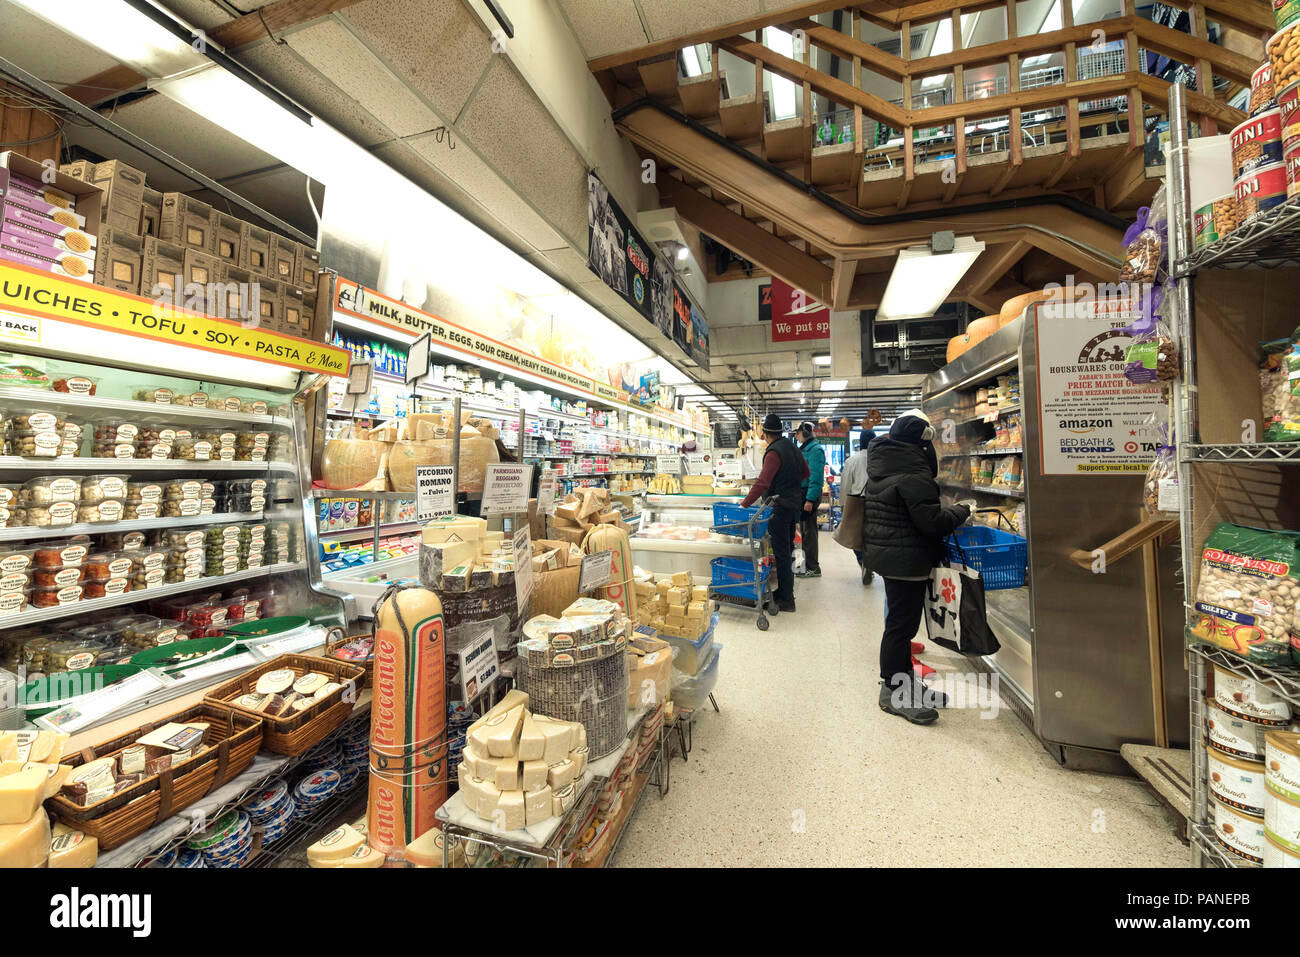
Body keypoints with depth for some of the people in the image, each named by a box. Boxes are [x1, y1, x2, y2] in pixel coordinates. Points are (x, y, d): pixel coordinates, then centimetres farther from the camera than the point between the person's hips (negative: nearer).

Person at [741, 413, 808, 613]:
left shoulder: (774, 453, -19)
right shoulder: (791, 446, 10)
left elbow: (762, 483, -28)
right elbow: (805, 473, 21)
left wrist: (744, 504, -28)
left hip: (780, 507, -9)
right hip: (794, 504, 9)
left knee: (782, 553, -3)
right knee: (788, 549, 17)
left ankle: (786, 599, 4)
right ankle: (786, 591, 28)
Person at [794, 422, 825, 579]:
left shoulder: (815, 450, -15)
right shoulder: (804, 449, 16)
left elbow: (816, 477, -21)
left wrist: (810, 499, -25)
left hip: (809, 494, -10)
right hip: (803, 492, 10)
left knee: (809, 531, -5)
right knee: (804, 529, 15)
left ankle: (813, 568, 2)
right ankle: (808, 562, 26)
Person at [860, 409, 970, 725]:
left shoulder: (881, 467, 10)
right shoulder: (913, 476, -21)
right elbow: (932, 522, -21)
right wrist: (961, 511, -3)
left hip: (885, 554, 10)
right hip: (906, 559, -10)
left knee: (901, 619, 19)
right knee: (902, 623, 1)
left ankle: (904, 682, 34)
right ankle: (893, 692, 13)